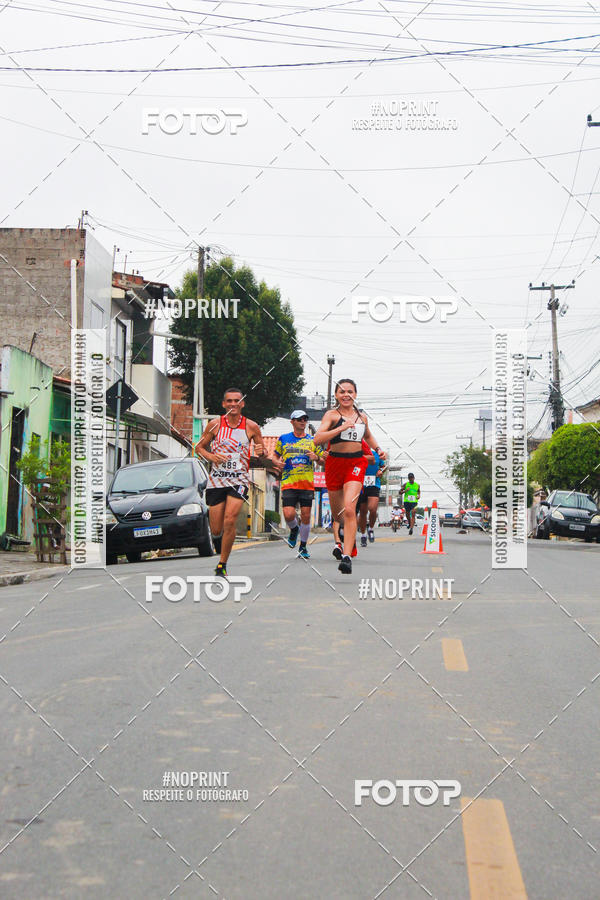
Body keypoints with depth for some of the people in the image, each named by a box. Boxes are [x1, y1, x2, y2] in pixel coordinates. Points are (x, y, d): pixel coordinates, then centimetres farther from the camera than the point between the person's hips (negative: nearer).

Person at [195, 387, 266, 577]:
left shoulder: (251, 427, 1)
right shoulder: (215, 424, 1)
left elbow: (262, 452, 12)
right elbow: (199, 447, 10)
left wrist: (261, 452, -12)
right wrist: (211, 456, -10)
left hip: (239, 480, -1)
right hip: (216, 480, 1)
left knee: (230, 520, -20)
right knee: (216, 529, 1)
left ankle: (222, 565, -10)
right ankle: (220, 548, 37)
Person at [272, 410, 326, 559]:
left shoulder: (312, 441, 9)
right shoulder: (283, 439, 9)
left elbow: (324, 460, 15)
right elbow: (276, 456, 22)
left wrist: (316, 458, -7)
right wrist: (278, 463, 0)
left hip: (307, 484, 1)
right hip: (288, 483, -1)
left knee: (306, 516, 0)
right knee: (288, 514, -15)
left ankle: (303, 546, 15)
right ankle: (294, 530, 19)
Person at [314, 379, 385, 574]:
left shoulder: (362, 417, 12)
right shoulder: (332, 415, -2)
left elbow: (368, 436, 34)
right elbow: (317, 439, -17)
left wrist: (378, 450, 18)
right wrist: (341, 428, -25)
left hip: (356, 463, 1)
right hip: (335, 462, -1)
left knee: (349, 510, -18)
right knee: (336, 512, 13)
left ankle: (347, 556, -24)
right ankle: (340, 540, 50)